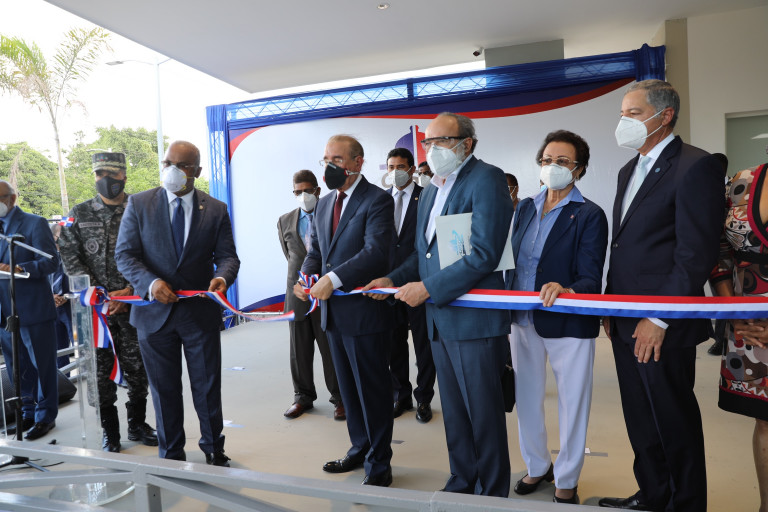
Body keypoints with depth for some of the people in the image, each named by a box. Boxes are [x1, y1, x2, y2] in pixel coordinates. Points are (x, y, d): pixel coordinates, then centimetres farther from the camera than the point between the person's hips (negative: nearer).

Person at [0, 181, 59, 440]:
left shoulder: (35, 223, -5)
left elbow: (51, 261, -13)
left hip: (33, 310, -6)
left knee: (42, 366, 4)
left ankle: (45, 416, 17)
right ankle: (27, 413, 28)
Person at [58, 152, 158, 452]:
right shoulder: (80, 214, 8)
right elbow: (69, 256, 4)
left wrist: (129, 291, -11)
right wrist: (94, 289, -10)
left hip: (134, 303, -1)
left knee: (137, 367, 7)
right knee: (100, 370, 6)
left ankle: (137, 424, 25)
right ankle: (109, 431, 22)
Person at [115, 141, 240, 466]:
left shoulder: (216, 210, 2)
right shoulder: (139, 204, 1)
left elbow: (228, 256, -1)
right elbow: (124, 254, -2)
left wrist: (222, 277, -24)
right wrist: (151, 282, -20)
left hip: (201, 313, 0)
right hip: (154, 311, 0)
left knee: (208, 387, 10)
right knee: (164, 390, 13)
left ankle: (213, 449, 32)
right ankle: (172, 455, 33)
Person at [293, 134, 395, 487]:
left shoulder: (378, 200, -10)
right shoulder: (324, 205, 15)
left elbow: (376, 251, -22)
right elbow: (316, 250, 16)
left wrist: (333, 279, -27)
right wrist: (305, 277, -4)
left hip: (364, 310, -8)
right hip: (333, 311, 8)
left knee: (372, 389, 4)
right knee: (348, 388, 19)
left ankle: (379, 464, 21)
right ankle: (360, 449, 37)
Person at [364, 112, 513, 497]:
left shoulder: (486, 179, -12)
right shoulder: (430, 193, 16)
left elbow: (484, 254, -22)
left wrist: (428, 288, -18)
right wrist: (395, 280, 4)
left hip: (474, 319, -8)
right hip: (439, 320, 8)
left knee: (484, 413, 6)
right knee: (453, 410, 19)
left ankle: (492, 493, 26)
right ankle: (461, 481, 37)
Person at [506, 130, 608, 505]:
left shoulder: (589, 215, -8)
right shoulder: (525, 208, 8)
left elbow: (591, 278, -16)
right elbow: (513, 260, 10)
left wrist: (566, 290, -37)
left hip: (568, 323, -5)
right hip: (523, 320, 5)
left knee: (572, 404, 9)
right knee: (526, 399, 17)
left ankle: (566, 481, 32)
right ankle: (537, 466, 41)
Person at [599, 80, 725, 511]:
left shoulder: (696, 167, -11)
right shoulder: (630, 170, 15)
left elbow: (697, 254, -17)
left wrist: (659, 319, -17)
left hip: (661, 328, -8)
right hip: (627, 323, 8)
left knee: (673, 423, 8)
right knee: (641, 422, 18)